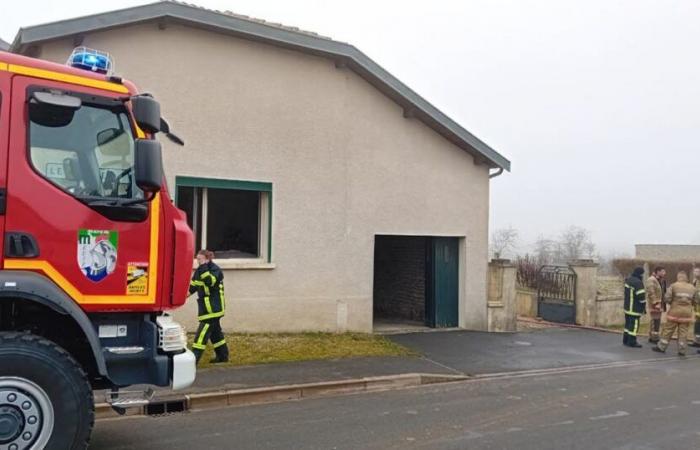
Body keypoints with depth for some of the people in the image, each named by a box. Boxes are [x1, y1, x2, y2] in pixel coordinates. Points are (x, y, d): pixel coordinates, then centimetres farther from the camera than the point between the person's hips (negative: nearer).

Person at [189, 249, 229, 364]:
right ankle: (223, 356, 26)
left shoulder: (215, 270, -14)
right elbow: (193, 285, 17)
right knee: (215, 331, 16)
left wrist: (204, 269, -36)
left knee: (202, 333, -11)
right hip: (207, 307, 9)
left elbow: (211, 281, -33)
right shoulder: (200, 270, 11)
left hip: (213, 308, -9)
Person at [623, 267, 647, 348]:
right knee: (634, 324, -1)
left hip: (627, 307, 9)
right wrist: (644, 306, -8)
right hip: (635, 308, -9)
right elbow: (641, 296, -21)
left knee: (628, 323, 17)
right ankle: (632, 342, 3)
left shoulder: (628, 280, 8)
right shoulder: (638, 283, -22)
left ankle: (625, 340, 24)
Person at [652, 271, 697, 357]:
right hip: (687, 312, 3)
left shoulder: (674, 286, -6)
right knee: (683, 332, 7)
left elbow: (667, 298, -11)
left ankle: (661, 347, 11)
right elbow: (695, 301, 7)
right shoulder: (692, 288, 5)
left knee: (668, 330, 4)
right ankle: (682, 350, 10)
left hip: (675, 311, -3)